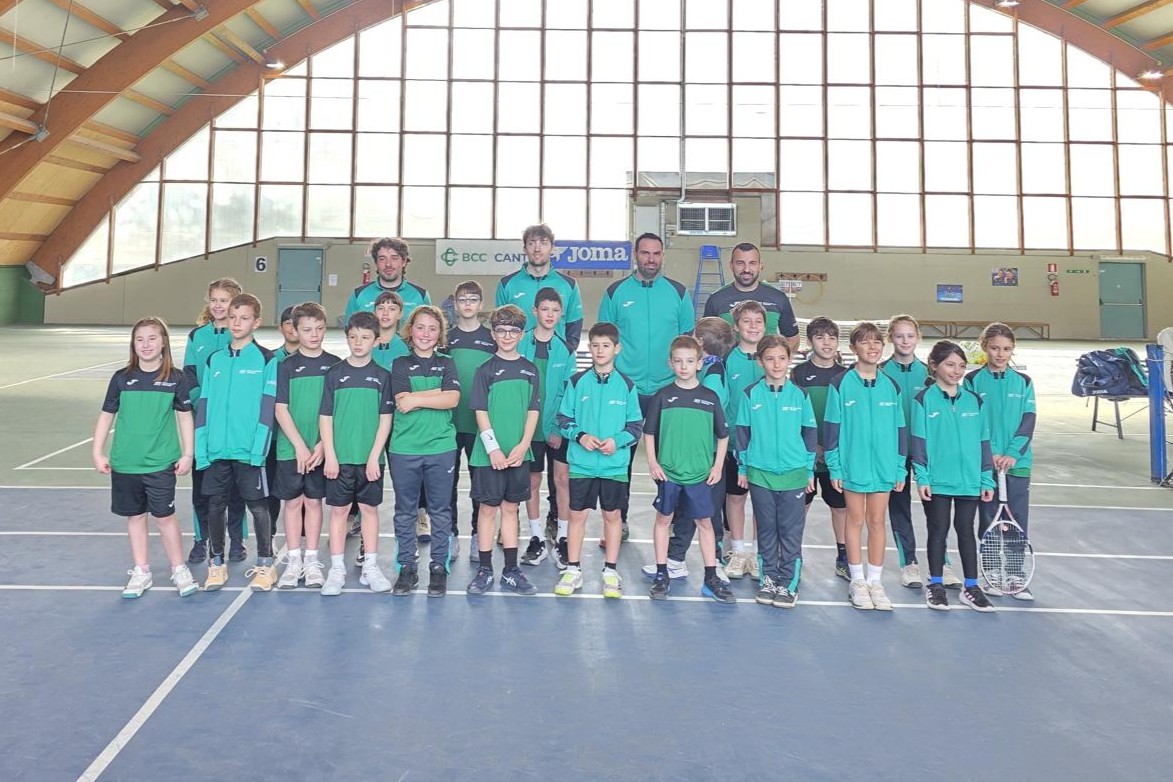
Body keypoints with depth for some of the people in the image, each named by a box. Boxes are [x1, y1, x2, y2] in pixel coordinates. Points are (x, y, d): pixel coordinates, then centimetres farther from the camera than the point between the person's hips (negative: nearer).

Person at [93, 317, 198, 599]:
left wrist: (187, 454, 0)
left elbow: (185, 417, 3)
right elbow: (106, 416, 8)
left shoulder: (176, 378, -3)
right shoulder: (122, 378, 1)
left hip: (161, 462, -2)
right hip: (125, 462, 3)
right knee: (134, 516, 11)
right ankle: (141, 573, 23)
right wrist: (98, 453, 5)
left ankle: (179, 570, 16)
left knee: (165, 516, 0)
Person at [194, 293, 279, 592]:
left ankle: (265, 564, 17)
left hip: (249, 449, -4)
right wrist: (201, 448, 2)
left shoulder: (266, 360, -2)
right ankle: (216, 564, 24)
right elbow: (204, 406, 9)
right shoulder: (214, 360, 10)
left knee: (257, 505, 5)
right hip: (216, 449, 4)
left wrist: (259, 448, -15)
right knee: (215, 505, 10)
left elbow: (267, 408, -7)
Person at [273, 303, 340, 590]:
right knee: (293, 501, 6)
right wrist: (300, 445, -11)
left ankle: (311, 561, 17)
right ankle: (293, 561, 16)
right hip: (290, 447, 0)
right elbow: (280, 410, -3)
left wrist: (323, 445, -8)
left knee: (314, 501, 8)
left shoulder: (335, 365, 2)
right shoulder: (286, 366, -1)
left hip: (322, 448, 1)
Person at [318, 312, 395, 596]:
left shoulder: (382, 376, 2)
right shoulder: (335, 374, 2)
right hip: (339, 457, 0)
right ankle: (337, 570, 14)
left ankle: (370, 568, 17)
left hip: (370, 458, 0)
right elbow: (325, 417, 1)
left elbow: (385, 419, 0)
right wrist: (330, 455, -6)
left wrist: (374, 456, -7)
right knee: (338, 510, 5)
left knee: (369, 509, 8)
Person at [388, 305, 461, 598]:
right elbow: (402, 401, -10)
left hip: (441, 447, 0)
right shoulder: (400, 364, 6)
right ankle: (406, 568, 20)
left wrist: (417, 399, -12)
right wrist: (439, 391, -10)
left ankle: (439, 567, 18)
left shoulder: (446, 364, 8)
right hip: (404, 448, 0)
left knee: (441, 509, 7)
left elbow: (452, 399, -8)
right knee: (405, 510, 9)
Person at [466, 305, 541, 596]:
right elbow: (481, 412, -6)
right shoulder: (486, 370, -2)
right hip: (490, 453, -3)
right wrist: (493, 449, -14)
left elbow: (533, 411, 5)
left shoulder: (529, 369, 6)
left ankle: (511, 571, 18)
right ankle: (485, 570, 13)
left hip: (519, 452, 3)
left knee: (510, 508, 11)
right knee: (488, 508, 4)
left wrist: (523, 445, -7)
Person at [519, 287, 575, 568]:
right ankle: (537, 539, 20)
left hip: (559, 427, 0)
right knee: (532, 481, 8)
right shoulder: (521, 345, -1)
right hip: (529, 425, 0)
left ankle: (563, 538, 12)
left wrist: (560, 428, -8)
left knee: (563, 478, 0)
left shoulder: (565, 349, 1)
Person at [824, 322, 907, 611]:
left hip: (884, 466, 3)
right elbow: (831, 427, -4)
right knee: (856, 520, 7)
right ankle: (857, 581, 18)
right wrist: (834, 467, -6)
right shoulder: (841, 384, -5)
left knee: (877, 522, 9)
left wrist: (900, 468, 6)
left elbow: (900, 429, 9)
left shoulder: (891, 386, 5)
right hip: (852, 465, -2)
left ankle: (875, 581, 19)